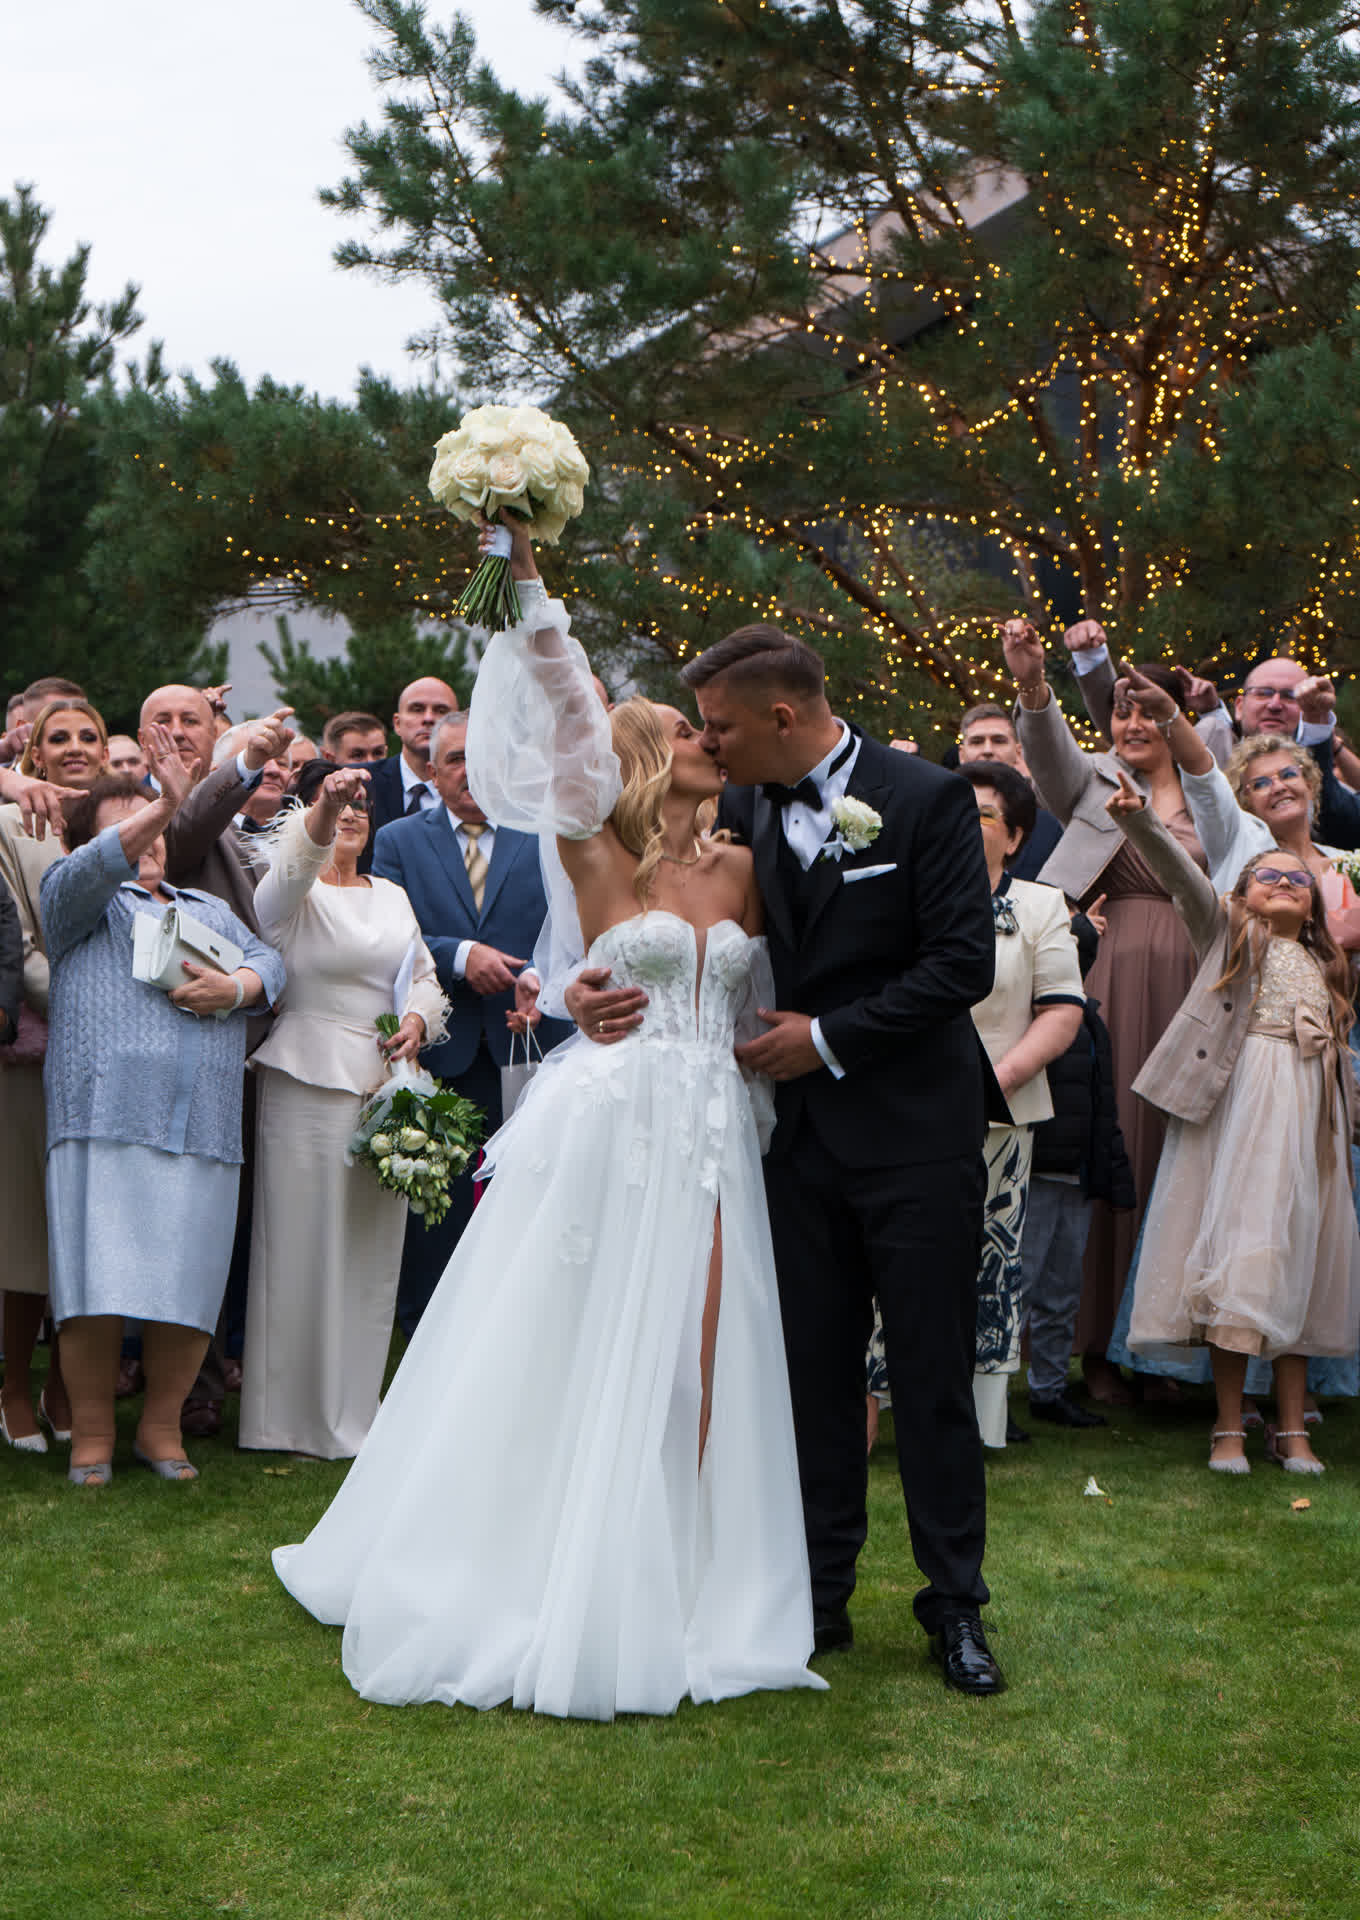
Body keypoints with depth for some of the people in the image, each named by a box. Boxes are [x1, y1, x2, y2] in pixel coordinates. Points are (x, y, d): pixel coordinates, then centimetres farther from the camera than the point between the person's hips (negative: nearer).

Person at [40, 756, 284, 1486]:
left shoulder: (210, 909, 29)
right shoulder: (76, 896, 14)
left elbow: (269, 960, 15)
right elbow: (93, 869, -9)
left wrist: (234, 988, -7)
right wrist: (166, 802, -22)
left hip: (203, 1125, 4)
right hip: (106, 1117, -4)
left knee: (188, 1288, -1)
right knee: (100, 1288, -10)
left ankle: (160, 1426, 14)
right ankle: (90, 1433, 5)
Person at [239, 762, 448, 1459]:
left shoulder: (392, 895, 17)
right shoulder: (291, 891, -3)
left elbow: (424, 976, 18)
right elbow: (295, 860, -26)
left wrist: (419, 1018, -4)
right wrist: (321, 812, -47)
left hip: (387, 1085, 6)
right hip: (311, 1083, -6)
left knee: (372, 1248, 10)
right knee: (304, 1245, -3)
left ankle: (354, 1407, 22)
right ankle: (297, 1413, 8)